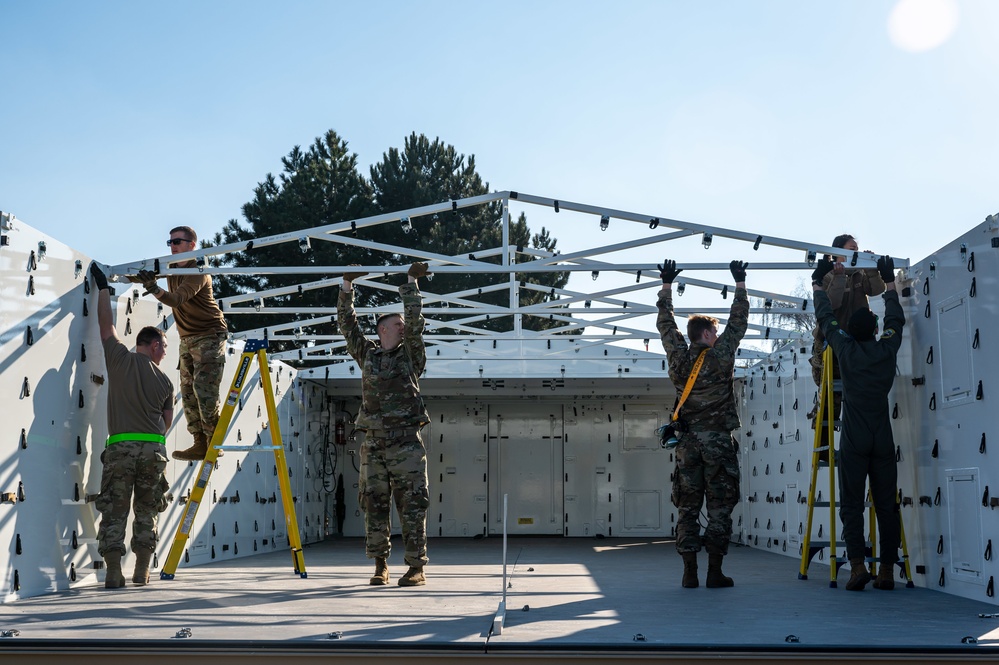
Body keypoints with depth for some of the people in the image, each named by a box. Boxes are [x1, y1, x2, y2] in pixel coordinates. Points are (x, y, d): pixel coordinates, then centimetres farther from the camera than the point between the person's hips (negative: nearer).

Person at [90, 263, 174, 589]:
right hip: (153, 449, 1)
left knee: (115, 512, 1)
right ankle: (141, 572, 10)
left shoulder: (120, 359, 4)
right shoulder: (165, 381, 9)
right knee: (146, 512, 11)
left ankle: (113, 573, -5)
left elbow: (106, 324, 16)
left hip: (119, 447, -1)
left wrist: (103, 288, 26)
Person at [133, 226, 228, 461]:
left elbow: (176, 299, -33)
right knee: (188, 392, 4)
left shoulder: (198, 272, -19)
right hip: (187, 338, 9)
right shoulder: (171, 268, 8)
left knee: (204, 389, -16)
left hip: (209, 336, -9)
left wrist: (154, 289, -49)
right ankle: (200, 444, 5)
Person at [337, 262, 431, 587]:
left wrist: (411, 282, 1)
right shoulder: (367, 355, 14)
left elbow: (415, 319, -1)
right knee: (375, 506, 5)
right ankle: (380, 566, 14)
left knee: (412, 506, -3)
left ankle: (416, 567, 1)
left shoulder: (410, 355, 8)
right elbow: (346, 323, 13)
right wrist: (347, 286, 10)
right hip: (374, 444, 2)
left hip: (407, 444, -2)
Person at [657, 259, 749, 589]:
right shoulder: (721, 355, -4)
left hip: (688, 442, 3)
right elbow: (739, 320, 5)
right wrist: (740, 283, 16)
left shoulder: (679, 358, 3)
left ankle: (689, 572, 2)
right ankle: (715, 572, 1)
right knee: (720, 506, 3)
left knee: (687, 506, 5)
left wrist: (667, 284, 24)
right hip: (719, 441, -3)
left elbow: (665, 323, 15)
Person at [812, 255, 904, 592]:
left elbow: (827, 318, 10)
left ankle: (857, 564, -12)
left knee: (852, 504, -2)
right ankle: (887, 571, 3)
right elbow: (896, 319, 22)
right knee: (886, 504, 4)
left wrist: (818, 283, 22)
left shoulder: (847, 350, -2)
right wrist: (890, 283, 33)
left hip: (854, 442, -2)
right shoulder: (888, 350, 4)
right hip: (883, 441, 3)